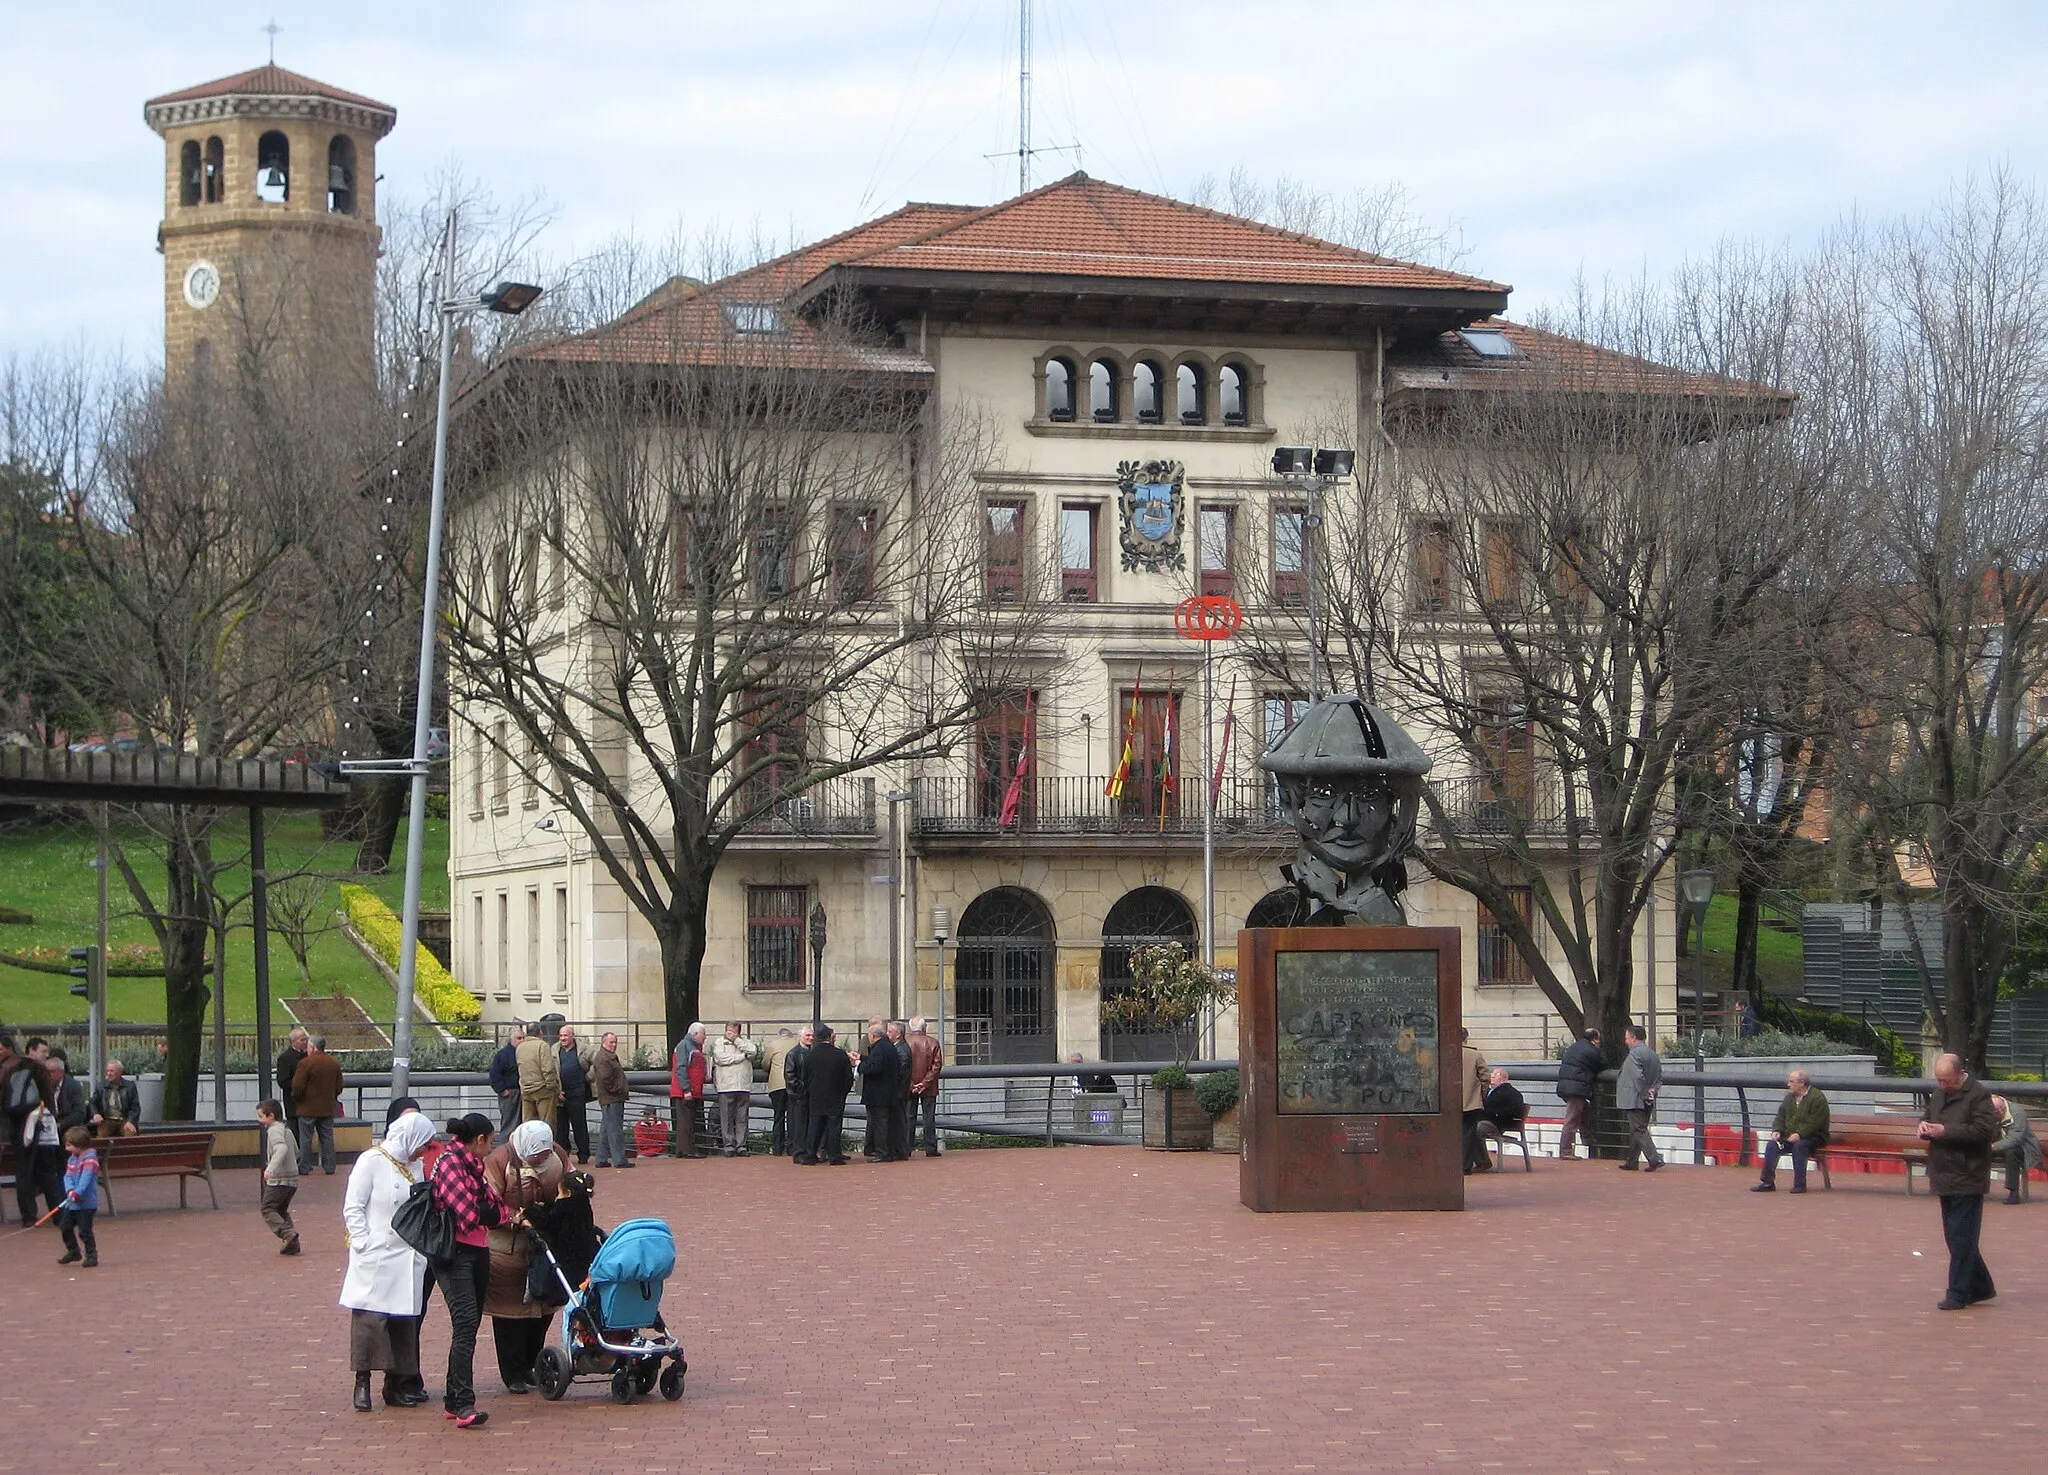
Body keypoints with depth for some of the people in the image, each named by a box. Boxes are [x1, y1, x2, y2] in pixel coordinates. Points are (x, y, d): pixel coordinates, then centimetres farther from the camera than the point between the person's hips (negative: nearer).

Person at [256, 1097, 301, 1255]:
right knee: (282, 1210, 17)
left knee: (268, 1209, -2)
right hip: (293, 1178, 9)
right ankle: (292, 1245, 8)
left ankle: (288, 1233, -18)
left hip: (279, 1179, -9)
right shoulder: (287, 1130, 15)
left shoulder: (274, 1131, -13)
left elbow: (282, 1148, -31)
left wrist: (271, 1168, -39)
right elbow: (296, 1152, 25)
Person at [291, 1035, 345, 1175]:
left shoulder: (305, 1063, -15)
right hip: (327, 1108, 5)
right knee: (327, 1137, 10)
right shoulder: (334, 1063, 4)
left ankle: (304, 1167, 4)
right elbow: (339, 1087, 9)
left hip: (308, 1108, -5)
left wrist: (296, 1097, 3)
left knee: (305, 1138, 3)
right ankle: (329, 1167, 11)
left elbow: (298, 1086, -16)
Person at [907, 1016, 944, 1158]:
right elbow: (937, 1065, -8)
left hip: (909, 1087, 0)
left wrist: (909, 1084, 1)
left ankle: (905, 1150, 3)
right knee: (929, 1118, 6)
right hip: (929, 1088, 0)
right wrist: (925, 1082, -9)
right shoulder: (933, 1042, -5)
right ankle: (930, 1149, 5)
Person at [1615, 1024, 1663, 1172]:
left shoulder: (1634, 1054, -15)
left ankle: (1654, 1159, -18)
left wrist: (1644, 1094, -16)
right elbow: (1660, 1076, 14)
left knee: (1639, 1130, -7)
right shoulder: (1652, 1054, 14)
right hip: (1648, 1102, 9)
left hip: (1635, 1100, -9)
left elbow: (1638, 1077, -24)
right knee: (1637, 1131, 15)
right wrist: (1653, 1089, 4)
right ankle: (1631, 1162, 21)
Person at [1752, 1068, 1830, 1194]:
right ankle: (1768, 1183, -13)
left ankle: (1800, 1184, -28)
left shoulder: (1817, 1098, -10)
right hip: (1789, 1137, 6)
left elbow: (1814, 1123, -18)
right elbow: (1780, 1117, 16)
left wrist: (1799, 1134, -28)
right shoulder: (1789, 1097, 14)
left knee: (1798, 1146, -36)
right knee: (1771, 1145, -17)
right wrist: (1777, 1130, -4)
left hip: (1813, 1137, -6)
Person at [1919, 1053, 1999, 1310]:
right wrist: (1924, 1126, 3)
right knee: (1956, 1237, 14)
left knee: (1961, 1238, -7)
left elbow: (1984, 1131, -22)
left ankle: (1958, 1294, -3)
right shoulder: (1939, 1093, 13)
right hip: (1946, 1179, 9)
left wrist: (1945, 1132, -22)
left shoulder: (1978, 1095, -13)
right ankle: (1980, 1287, 25)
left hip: (1967, 1180, -9)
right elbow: (1929, 1116, 28)